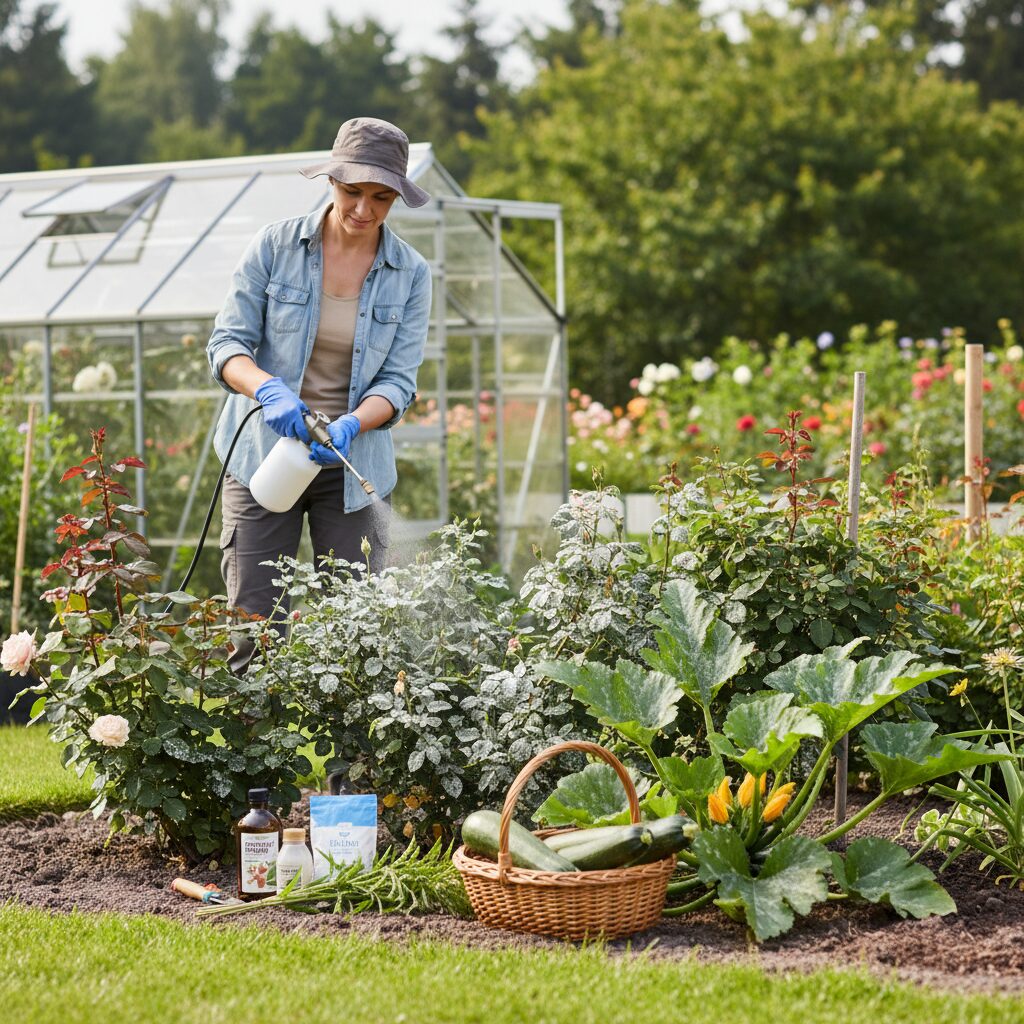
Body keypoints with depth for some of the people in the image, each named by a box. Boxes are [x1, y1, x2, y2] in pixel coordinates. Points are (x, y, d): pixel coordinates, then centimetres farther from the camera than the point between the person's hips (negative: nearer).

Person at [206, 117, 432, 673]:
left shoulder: (410, 274, 0)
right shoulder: (275, 245, -4)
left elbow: (398, 381, -3)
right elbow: (227, 342, -5)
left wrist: (349, 425, -24)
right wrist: (269, 390, -26)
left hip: (354, 466, 1)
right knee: (256, 630, -4)